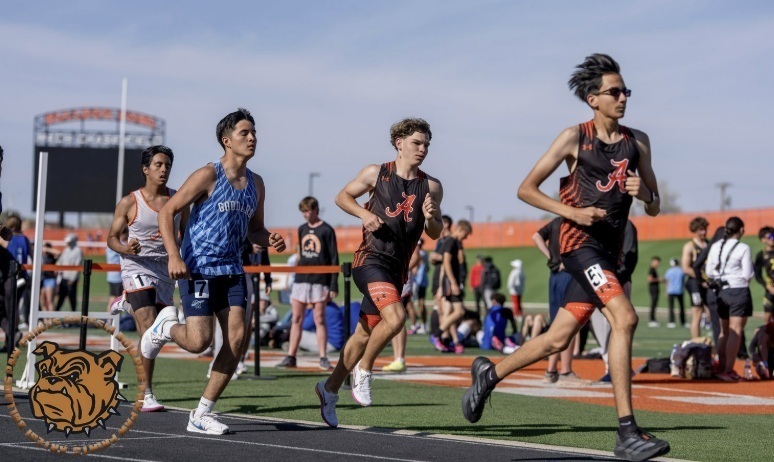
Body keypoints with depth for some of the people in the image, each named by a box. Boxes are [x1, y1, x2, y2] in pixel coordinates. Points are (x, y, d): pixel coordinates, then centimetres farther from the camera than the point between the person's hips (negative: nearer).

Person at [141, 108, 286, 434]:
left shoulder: (255, 184, 11)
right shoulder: (208, 176, -9)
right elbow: (166, 212, -9)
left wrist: (270, 240, -1)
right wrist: (174, 256, -20)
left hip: (231, 270, 6)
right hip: (198, 269, -6)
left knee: (237, 338, -6)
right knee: (199, 341, -14)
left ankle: (201, 415, 4)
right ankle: (166, 326, 23)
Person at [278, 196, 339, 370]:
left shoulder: (327, 230, -5)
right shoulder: (302, 229, 11)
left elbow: (334, 259, -6)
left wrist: (333, 286, -11)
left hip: (319, 280, -5)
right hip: (301, 279, 5)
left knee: (319, 319, -3)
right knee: (296, 319, 3)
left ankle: (323, 358, 2)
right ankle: (290, 357, 4)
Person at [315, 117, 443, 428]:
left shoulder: (431, 187, 6)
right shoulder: (376, 174, 0)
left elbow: (435, 234, 10)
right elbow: (342, 196, 12)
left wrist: (431, 218, -12)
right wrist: (364, 213, -6)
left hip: (397, 268, 5)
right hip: (370, 259, -5)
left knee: (365, 333, 12)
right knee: (395, 317, -27)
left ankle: (330, 389, 28)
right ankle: (363, 370, -5)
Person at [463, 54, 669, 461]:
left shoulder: (637, 142, 11)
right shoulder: (576, 137, -2)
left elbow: (653, 208, 14)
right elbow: (526, 189, -1)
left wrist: (644, 192, -9)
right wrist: (572, 211, -13)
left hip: (610, 251, 6)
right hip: (581, 243, -6)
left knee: (558, 339, 8)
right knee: (624, 318, -24)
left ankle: (489, 373, 33)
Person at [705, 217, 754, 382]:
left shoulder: (715, 247, 4)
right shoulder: (743, 248, -12)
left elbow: (708, 272, 6)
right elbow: (747, 274, -12)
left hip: (721, 292, 6)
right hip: (739, 292, -6)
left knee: (724, 332, 17)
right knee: (735, 332, -3)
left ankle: (721, 368, 21)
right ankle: (728, 370, -8)